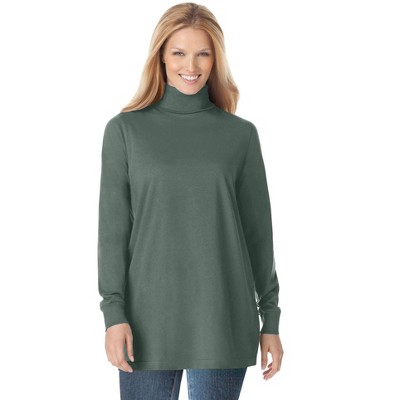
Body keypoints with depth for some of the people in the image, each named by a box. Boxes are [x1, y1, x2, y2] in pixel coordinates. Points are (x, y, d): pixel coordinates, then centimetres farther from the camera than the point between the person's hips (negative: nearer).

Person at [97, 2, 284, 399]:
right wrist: (114, 313, -8)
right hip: (150, 318, 0)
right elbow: (113, 228, 0)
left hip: (223, 322, 1)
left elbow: (258, 231, 7)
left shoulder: (241, 134, 5)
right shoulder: (125, 129, 2)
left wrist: (270, 319, 5)